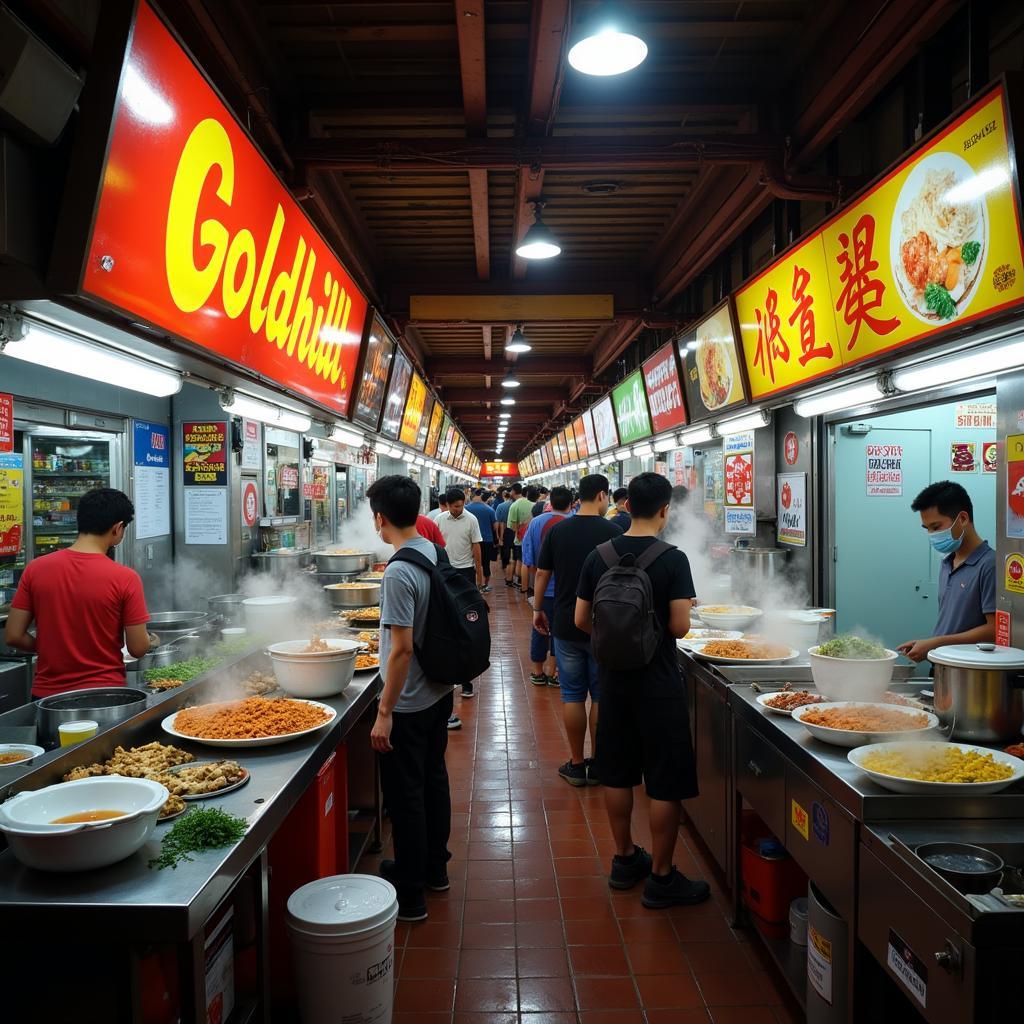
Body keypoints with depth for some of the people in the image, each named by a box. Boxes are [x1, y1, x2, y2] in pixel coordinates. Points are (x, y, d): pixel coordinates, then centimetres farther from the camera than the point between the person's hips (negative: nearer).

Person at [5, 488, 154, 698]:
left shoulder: (35, 569, -6)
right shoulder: (125, 578, -16)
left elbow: (13, 637, -3)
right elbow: (138, 648, -12)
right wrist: (151, 641, 10)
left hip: (47, 693, 3)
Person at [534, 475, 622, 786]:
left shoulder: (557, 530, -1)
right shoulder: (612, 532, -9)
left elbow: (542, 574, 3)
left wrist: (538, 609, 16)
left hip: (566, 627, 2)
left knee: (572, 695, 9)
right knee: (601, 696, 9)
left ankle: (576, 765, 17)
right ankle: (597, 766, 17)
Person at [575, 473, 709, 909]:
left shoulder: (598, 557, -1)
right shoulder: (672, 559, -15)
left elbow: (581, 620, 2)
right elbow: (680, 627, -17)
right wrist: (655, 626, 5)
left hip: (613, 679, 5)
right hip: (658, 683, -5)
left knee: (617, 773, 16)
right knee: (666, 783, 6)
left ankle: (624, 858, 30)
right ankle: (661, 878, 15)